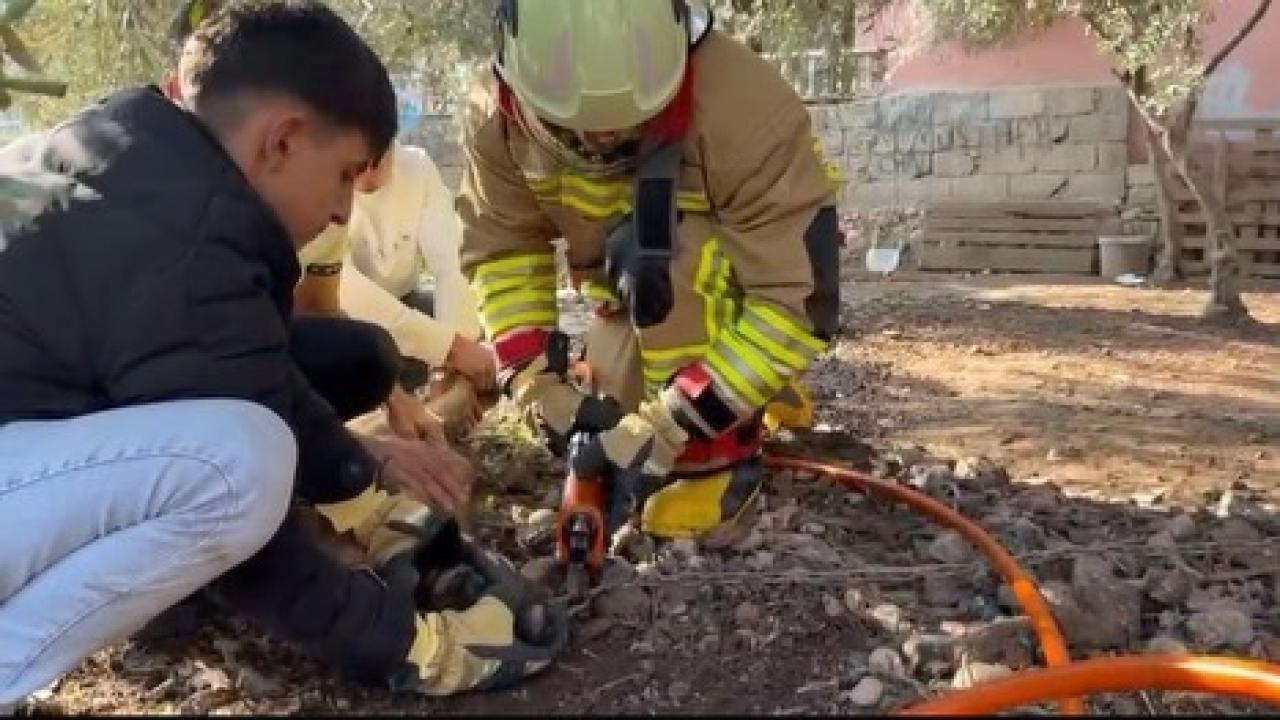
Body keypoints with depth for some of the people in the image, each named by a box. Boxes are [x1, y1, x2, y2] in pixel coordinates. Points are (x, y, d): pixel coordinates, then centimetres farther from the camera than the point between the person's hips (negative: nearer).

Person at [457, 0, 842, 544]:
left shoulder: (742, 108, -39)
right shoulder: (498, 114, -24)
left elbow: (798, 301, -38)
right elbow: (501, 250, -13)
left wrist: (668, 428, -42)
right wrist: (538, 384, -27)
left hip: (767, 265, -5)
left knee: (655, 255, -35)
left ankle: (715, 461, -18)